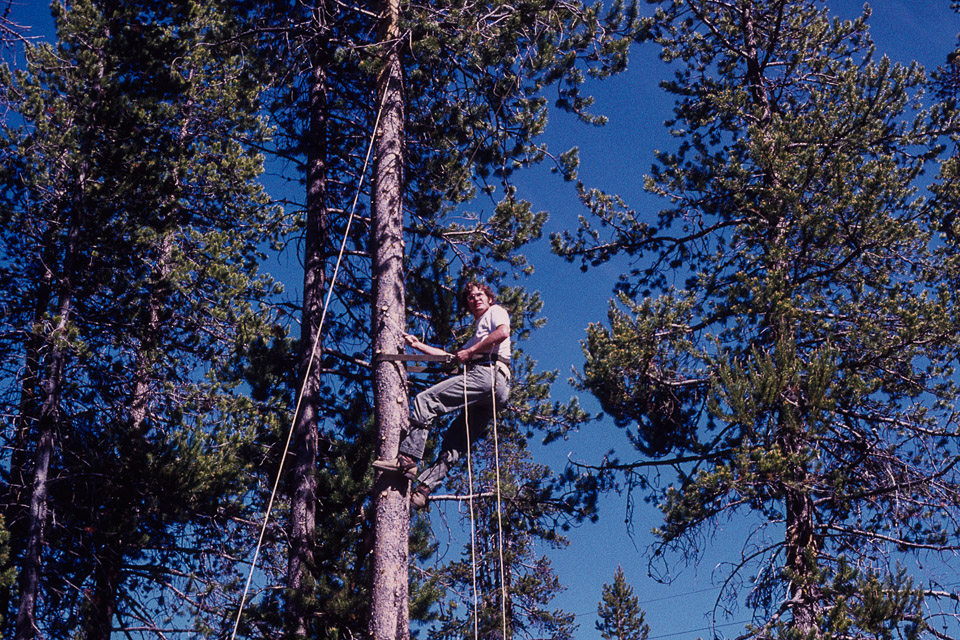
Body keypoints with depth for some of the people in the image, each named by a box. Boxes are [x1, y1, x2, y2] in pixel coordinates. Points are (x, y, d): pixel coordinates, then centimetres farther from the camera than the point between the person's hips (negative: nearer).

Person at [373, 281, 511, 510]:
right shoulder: (478, 334, 41)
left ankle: (408, 458, -25)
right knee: (454, 441, 1)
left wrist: (470, 352, -7)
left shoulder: (495, 311, 15)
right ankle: (425, 487, -6)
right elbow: (449, 356, 38)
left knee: (425, 400, -17)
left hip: (488, 373, -10)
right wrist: (418, 345, 38)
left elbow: (503, 332, -9)